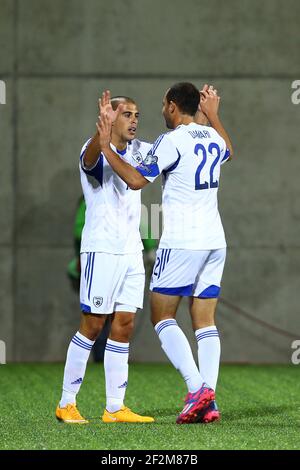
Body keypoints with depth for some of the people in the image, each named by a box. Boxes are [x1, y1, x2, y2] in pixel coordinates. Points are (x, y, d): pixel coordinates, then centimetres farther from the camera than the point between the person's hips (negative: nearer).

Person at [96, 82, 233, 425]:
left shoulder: (171, 141, -10)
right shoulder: (212, 137, 13)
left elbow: (136, 180, -16)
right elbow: (228, 152, 38)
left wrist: (105, 146, -10)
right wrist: (213, 115, 48)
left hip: (181, 242, -7)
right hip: (215, 241, 7)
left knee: (162, 317, 2)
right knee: (205, 322, 6)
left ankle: (196, 388, -15)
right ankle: (209, 403, -4)